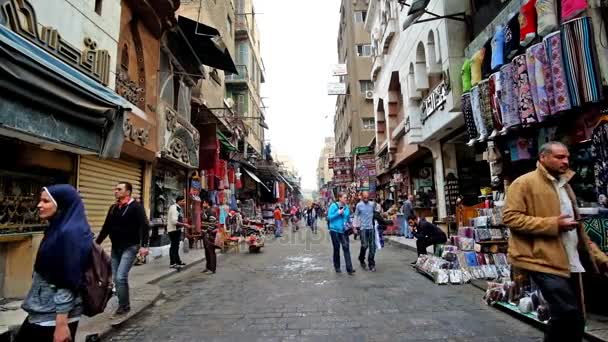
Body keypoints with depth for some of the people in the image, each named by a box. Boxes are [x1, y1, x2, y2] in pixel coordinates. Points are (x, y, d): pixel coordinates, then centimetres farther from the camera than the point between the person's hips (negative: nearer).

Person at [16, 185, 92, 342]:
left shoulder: (70, 233, -22)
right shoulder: (57, 228, 6)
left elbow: (68, 283, -22)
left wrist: (62, 325, -20)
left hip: (56, 315, -8)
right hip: (42, 311, 8)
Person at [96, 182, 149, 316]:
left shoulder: (136, 207, -10)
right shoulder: (113, 208, 11)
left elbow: (144, 226, -18)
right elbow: (106, 227, 18)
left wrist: (144, 245, -26)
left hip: (130, 247, -7)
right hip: (115, 247, 7)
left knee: (121, 277, -13)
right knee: (115, 278, 8)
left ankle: (124, 306, 2)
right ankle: (123, 304, 22)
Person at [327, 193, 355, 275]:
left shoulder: (346, 207, 6)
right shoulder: (334, 206, -7)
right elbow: (329, 217, -10)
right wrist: (338, 213, -17)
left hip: (343, 230, 3)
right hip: (335, 230, -3)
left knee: (346, 247, -9)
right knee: (336, 248, 7)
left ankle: (349, 268, -9)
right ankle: (337, 267, 24)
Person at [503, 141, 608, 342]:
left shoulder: (564, 185, 20)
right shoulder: (524, 183, -7)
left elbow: (578, 229, 25)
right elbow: (510, 218, -17)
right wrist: (553, 224, -18)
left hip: (571, 263, 8)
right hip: (544, 260, -8)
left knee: (575, 318, 12)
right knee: (567, 313, -15)